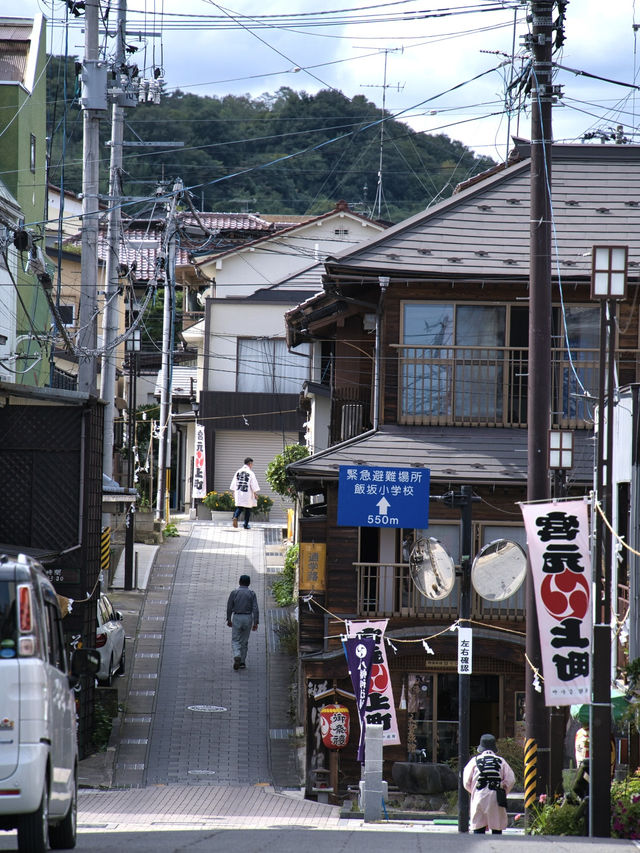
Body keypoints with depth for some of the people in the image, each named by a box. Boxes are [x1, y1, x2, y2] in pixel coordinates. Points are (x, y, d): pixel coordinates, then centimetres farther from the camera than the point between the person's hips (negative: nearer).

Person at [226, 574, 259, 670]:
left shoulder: (234, 593, -4)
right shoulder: (252, 593, -3)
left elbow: (229, 607, 1)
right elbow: (255, 609, -8)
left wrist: (229, 619, 14)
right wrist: (255, 623, -6)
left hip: (237, 618, -1)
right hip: (248, 618, 1)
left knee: (235, 640, 4)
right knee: (244, 641, 14)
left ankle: (237, 656, -22)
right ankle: (242, 662, 17)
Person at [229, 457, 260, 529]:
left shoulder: (238, 472, 4)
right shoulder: (251, 473, -10)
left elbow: (233, 484, 10)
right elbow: (254, 485, -9)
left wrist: (234, 493, 20)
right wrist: (255, 494, 1)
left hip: (238, 493, 4)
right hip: (247, 494, -4)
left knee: (239, 507, 9)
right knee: (248, 509, 8)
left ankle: (235, 517, -20)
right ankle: (246, 525, 12)